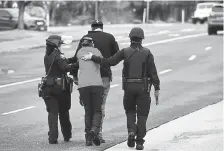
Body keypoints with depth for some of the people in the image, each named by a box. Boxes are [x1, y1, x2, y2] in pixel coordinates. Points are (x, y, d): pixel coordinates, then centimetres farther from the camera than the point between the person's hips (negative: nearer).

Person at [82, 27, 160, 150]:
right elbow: (153, 72, -5)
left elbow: (109, 61, -4)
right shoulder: (147, 53, -1)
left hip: (128, 87, 1)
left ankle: (131, 131, -4)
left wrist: (92, 57, 6)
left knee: (130, 111, 20)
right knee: (142, 115, 6)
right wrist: (157, 89, -1)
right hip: (143, 88, -1)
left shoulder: (125, 52, 0)